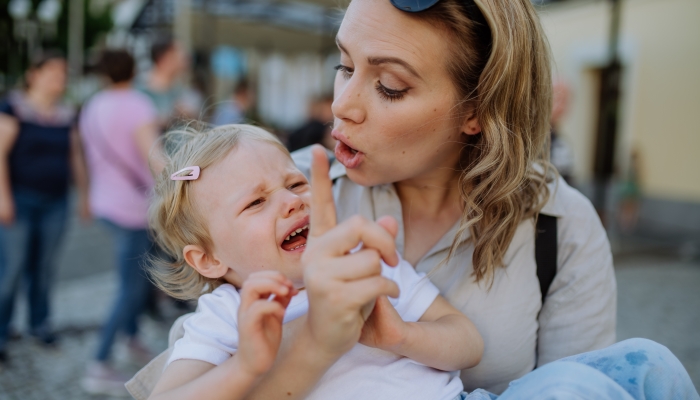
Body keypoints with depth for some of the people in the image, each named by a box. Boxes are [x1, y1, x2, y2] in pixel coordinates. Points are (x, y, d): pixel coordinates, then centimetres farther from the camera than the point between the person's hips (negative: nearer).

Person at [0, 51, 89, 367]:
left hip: (55, 202, 5)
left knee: (44, 267, 10)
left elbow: (76, 157, 16)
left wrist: (83, 194, 15)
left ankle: (39, 323, 25)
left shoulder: (67, 115, 10)